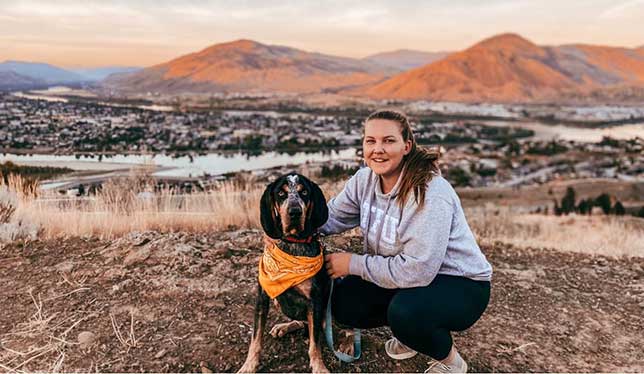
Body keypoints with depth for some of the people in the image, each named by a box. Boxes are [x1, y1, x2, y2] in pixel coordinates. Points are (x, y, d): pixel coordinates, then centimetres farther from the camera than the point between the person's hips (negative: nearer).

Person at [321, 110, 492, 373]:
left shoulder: (430, 193, -31)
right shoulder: (366, 178, -7)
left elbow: (416, 270, -34)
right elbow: (333, 216, -2)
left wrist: (354, 264, -25)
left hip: (460, 284, -7)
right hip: (400, 277, 7)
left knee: (405, 311, -34)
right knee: (343, 302, -6)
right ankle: (410, 329, 19)